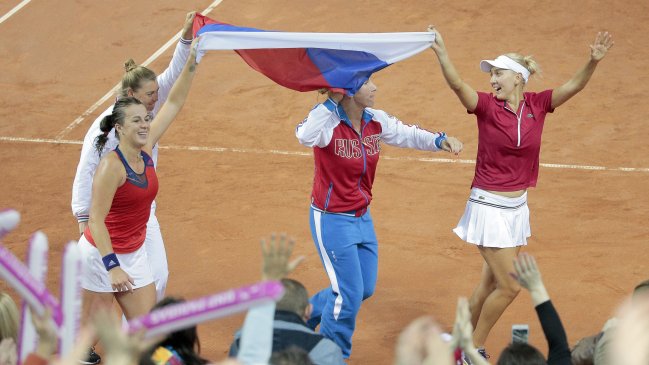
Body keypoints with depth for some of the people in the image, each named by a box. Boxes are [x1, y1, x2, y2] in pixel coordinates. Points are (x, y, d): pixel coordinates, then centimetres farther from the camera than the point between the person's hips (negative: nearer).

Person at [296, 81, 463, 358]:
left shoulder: (376, 121, -3)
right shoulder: (329, 122, -24)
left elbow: (407, 135, 9)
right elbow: (305, 136, -45)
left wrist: (439, 141, -9)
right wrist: (331, 102, -39)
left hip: (362, 218, 8)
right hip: (332, 220, -8)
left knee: (365, 289, 17)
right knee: (349, 293, -1)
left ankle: (307, 314, 38)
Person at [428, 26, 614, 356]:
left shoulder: (536, 105, 0)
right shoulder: (487, 106, -11)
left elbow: (573, 86, -10)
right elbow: (457, 84, -28)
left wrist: (593, 62, -28)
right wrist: (441, 53, -45)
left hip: (518, 208, 5)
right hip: (489, 208, -5)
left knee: (491, 284, 14)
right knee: (509, 286, -6)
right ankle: (473, 348, 12)